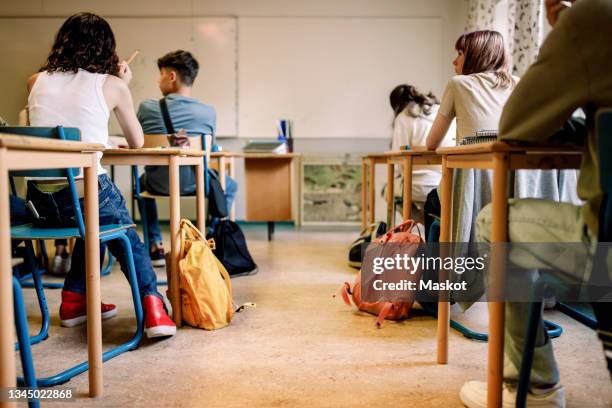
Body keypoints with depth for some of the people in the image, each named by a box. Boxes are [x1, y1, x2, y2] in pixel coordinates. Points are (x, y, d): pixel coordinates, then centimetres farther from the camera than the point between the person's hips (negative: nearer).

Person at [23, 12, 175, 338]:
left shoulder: (37, 82, 11)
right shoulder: (111, 85, 2)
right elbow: (137, 142, 14)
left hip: (40, 201, 5)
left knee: (95, 225, 35)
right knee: (128, 240, 23)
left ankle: (74, 300, 34)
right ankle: (152, 307, 6)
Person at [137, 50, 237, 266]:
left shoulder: (147, 107, -10)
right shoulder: (208, 112, -11)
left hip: (159, 184, 1)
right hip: (196, 184, -1)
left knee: (141, 181, 39)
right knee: (230, 186, 31)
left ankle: (155, 247, 35)